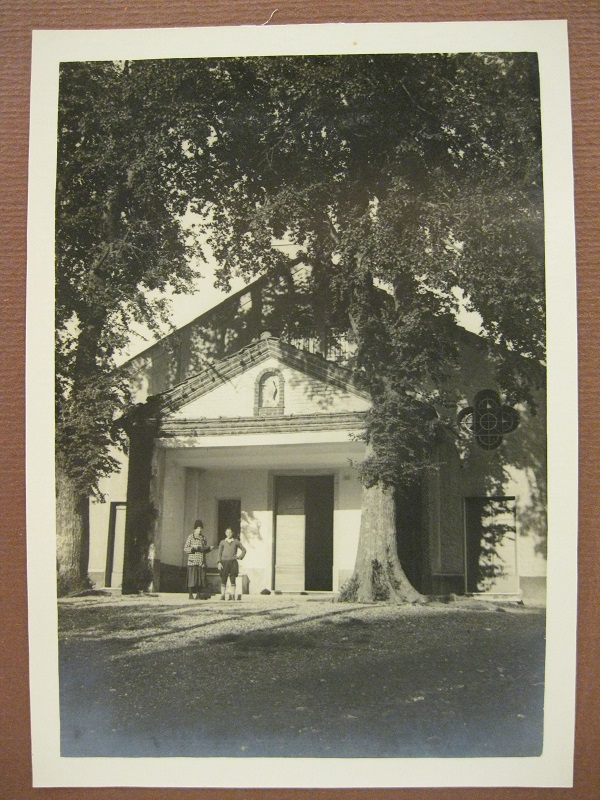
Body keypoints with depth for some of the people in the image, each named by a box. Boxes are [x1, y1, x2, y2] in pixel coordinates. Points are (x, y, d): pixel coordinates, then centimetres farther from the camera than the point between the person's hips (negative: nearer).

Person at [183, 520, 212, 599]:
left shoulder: (203, 538, 14)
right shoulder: (190, 537, 0)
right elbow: (185, 549, -3)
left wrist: (209, 549, 0)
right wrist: (193, 548, -19)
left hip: (201, 562, 4)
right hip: (193, 561, -4)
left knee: (201, 577, 3)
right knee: (192, 578, -5)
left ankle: (198, 594, 12)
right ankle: (190, 594, 3)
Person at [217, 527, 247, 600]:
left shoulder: (236, 541, 10)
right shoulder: (222, 542, 9)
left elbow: (244, 549, 18)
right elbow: (219, 553, 4)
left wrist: (240, 557, 3)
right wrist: (219, 562, -7)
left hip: (233, 562, 0)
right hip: (224, 562, 0)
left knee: (233, 579, -3)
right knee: (223, 579, -1)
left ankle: (233, 595, -2)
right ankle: (222, 595, 1)